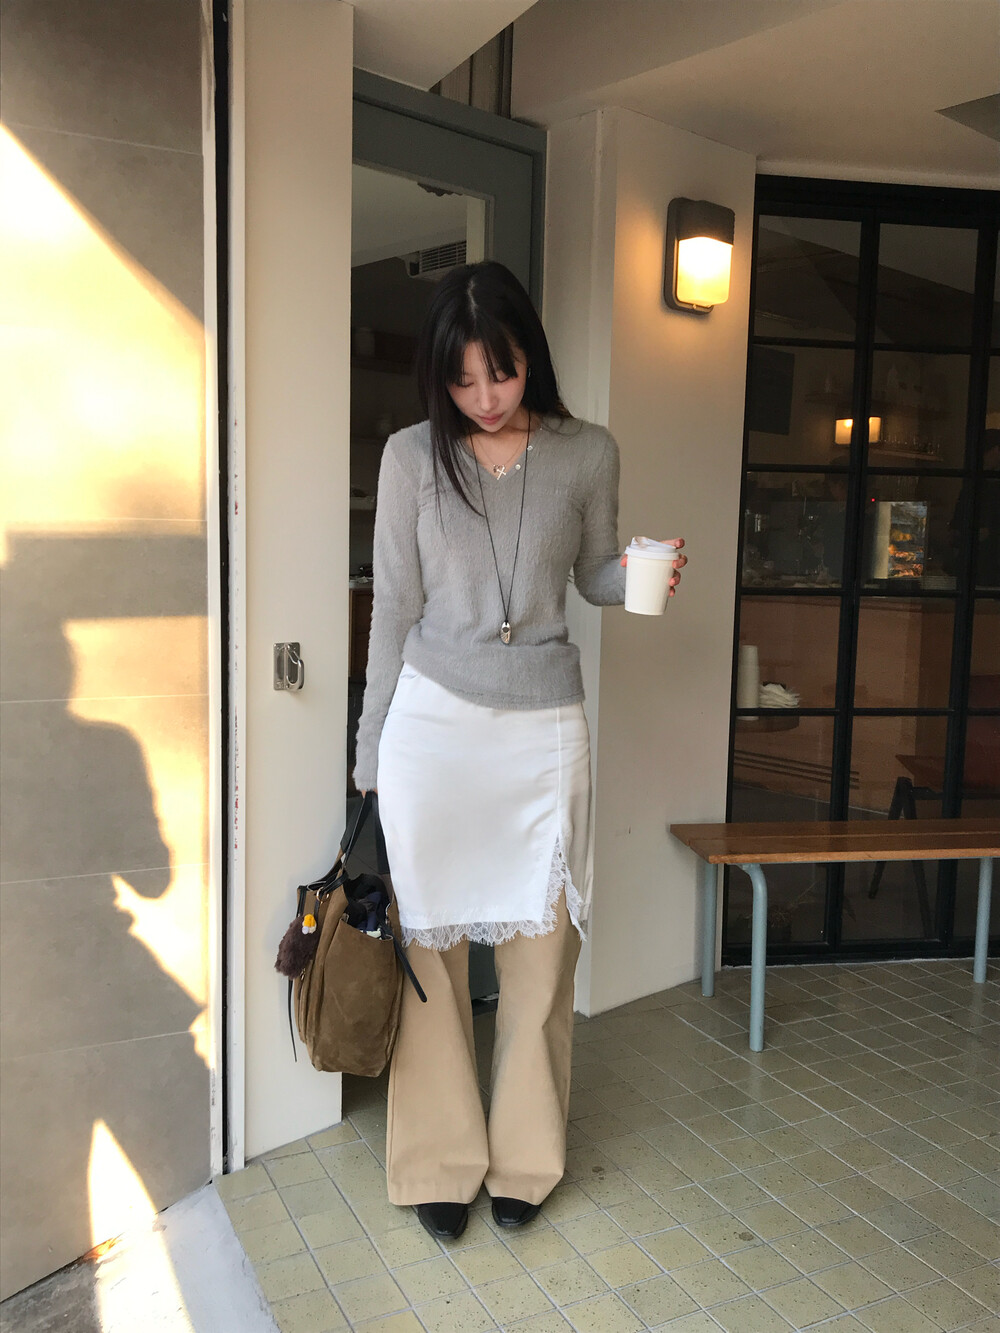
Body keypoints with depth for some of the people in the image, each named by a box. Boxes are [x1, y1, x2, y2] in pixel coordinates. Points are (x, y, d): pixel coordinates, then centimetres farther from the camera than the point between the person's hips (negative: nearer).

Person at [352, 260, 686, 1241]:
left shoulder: (588, 454, 1)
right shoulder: (412, 457, -1)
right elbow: (395, 609, 3)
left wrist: (637, 575, -10)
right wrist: (371, 755, 5)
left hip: (544, 725, 1)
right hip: (432, 718, 0)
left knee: (540, 949, 7)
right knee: (429, 946, 5)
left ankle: (524, 1159, 28)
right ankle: (440, 1161, 24)